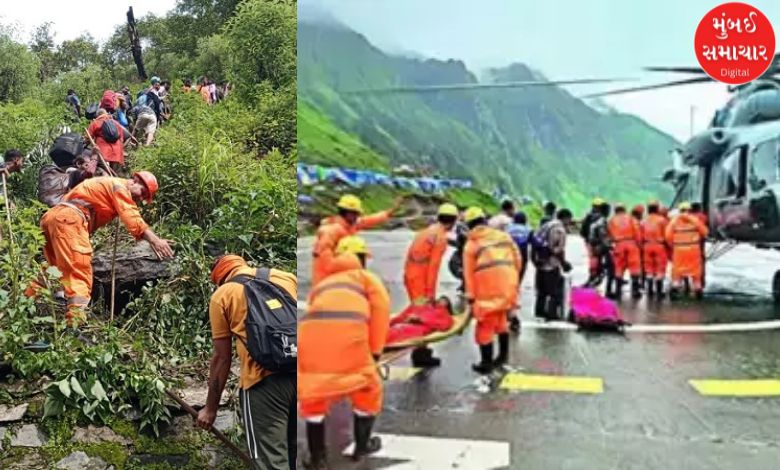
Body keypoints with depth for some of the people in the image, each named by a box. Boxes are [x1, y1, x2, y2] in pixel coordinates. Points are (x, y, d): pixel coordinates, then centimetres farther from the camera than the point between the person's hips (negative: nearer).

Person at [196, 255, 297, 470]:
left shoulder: (222, 295, 10)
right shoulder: (287, 277, 19)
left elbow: (222, 358, 9)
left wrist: (211, 408, 18)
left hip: (265, 378, -4)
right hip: (296, 373, 4)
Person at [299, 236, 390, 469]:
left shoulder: (322, 284, 39)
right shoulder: (365, 276, 28)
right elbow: (381, 305, 9)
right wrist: (375, 350, 16)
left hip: (310, 332, 3)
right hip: (347, 330, -3)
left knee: (313, 392, 25)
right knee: (367, 389, 22)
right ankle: (362, 446, 36)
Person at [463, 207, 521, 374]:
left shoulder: (471, 244, 5)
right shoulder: (503, 236, 13)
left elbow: (468, 272, 1)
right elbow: (517, 259, 13)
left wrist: (470, 295, 4)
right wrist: (514, 279, 24)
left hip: (488, 289, -5)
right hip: (508, 285, 5)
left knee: (485, 325, 3)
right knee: (501, 319, 23)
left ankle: (486, 363, 6)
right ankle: (503, 354, 32)